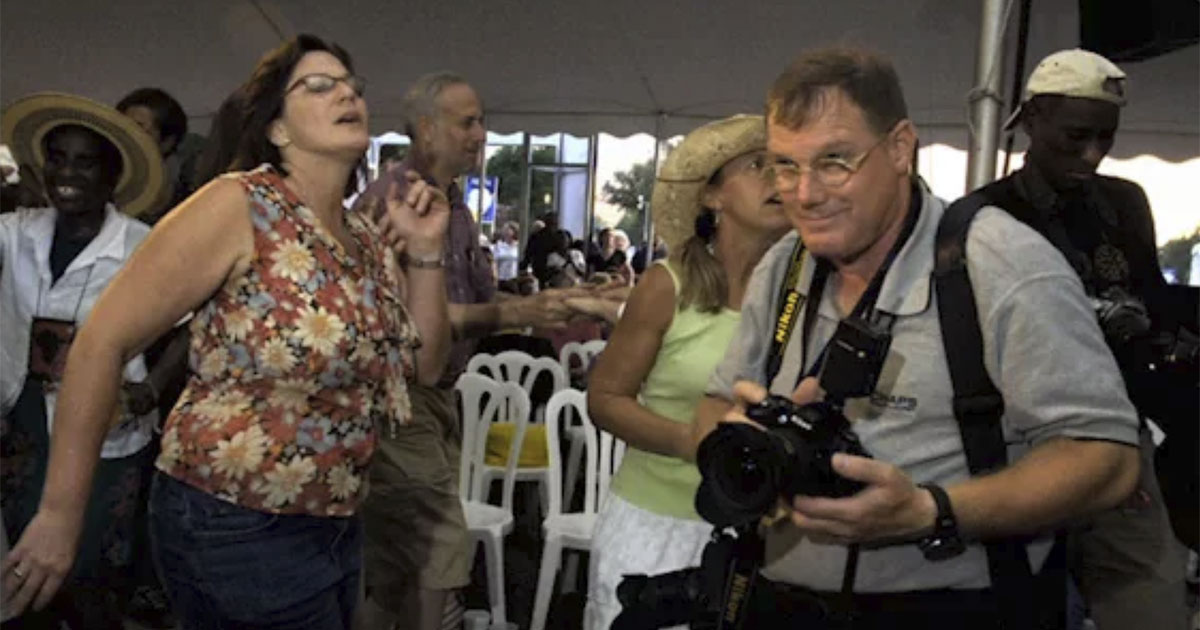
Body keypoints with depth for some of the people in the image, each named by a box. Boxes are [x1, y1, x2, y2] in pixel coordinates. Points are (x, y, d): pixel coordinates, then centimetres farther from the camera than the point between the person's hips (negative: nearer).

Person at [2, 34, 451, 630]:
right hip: (234, 529, -7)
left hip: (335, 526, 7)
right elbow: (101, 340, -15)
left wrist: (425, 252, -2)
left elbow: (425, 365, 11)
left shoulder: (369, 237, 6)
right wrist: (60, 512, -14)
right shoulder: (238, 206, -15)